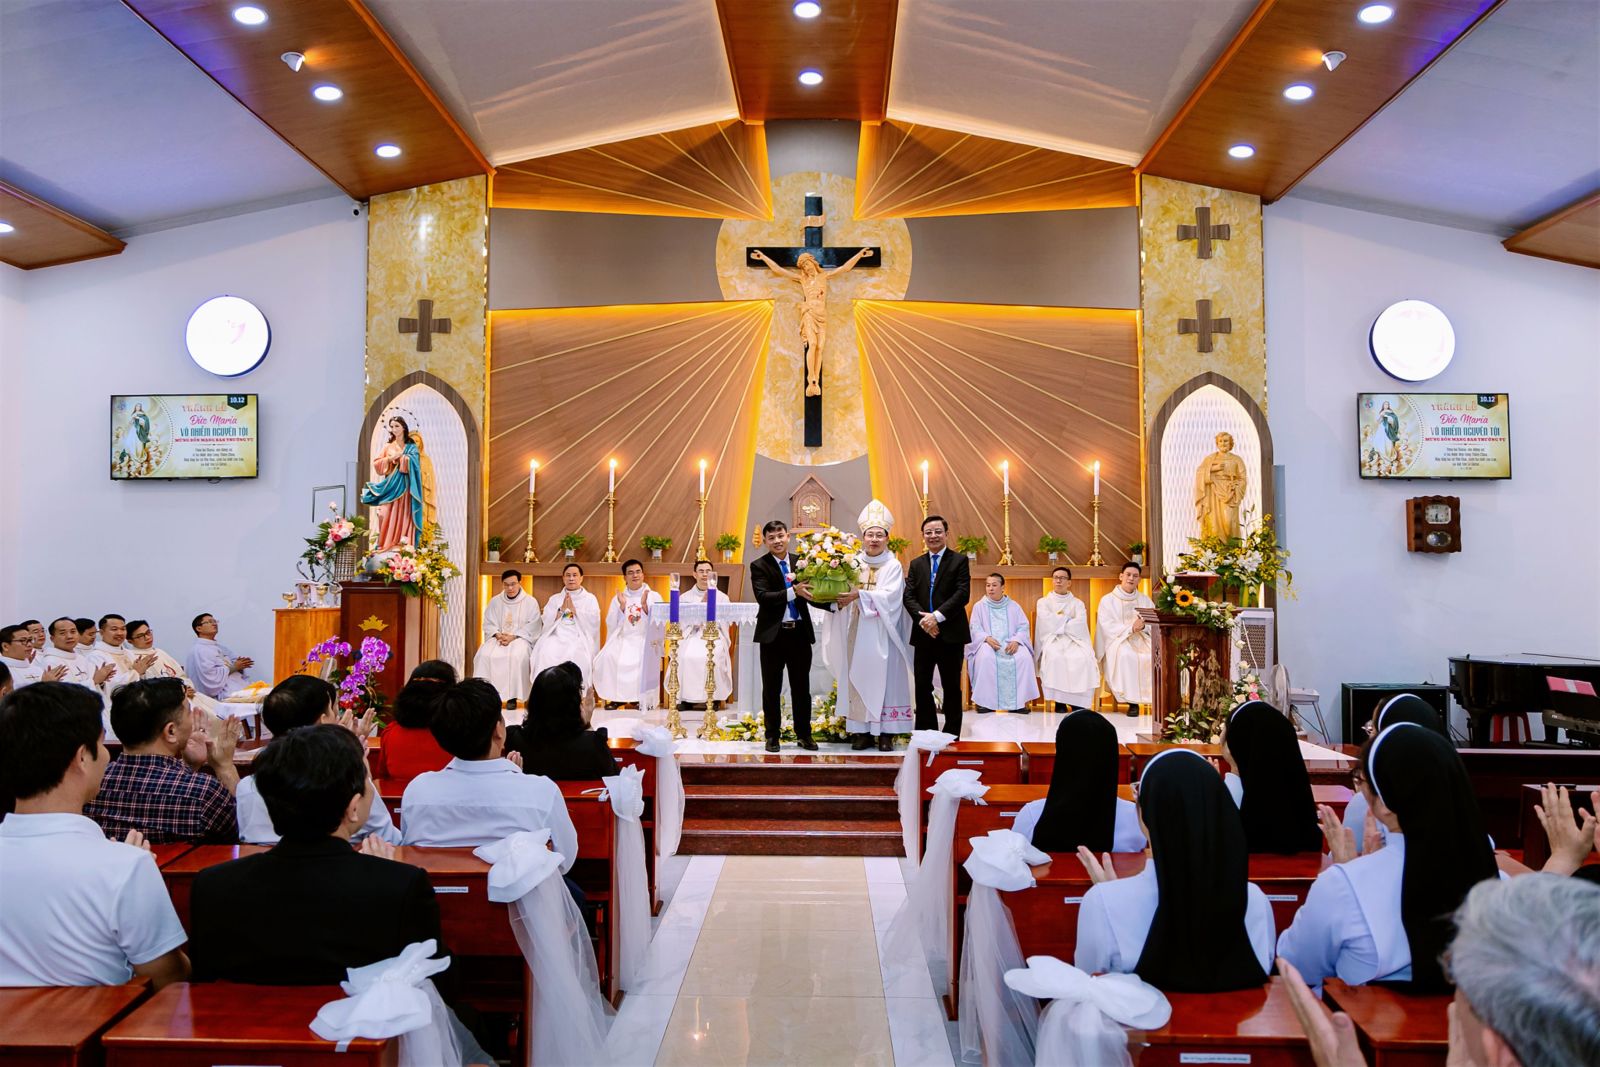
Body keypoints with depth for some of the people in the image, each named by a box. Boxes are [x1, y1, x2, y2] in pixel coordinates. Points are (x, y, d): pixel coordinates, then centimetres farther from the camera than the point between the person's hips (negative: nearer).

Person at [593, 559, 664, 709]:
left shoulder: (654, 597, 8)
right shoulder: (617, 599, 13)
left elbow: (657, 624, -4)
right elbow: (612, 625, 2)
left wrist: (645, 605, -17)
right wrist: (622, 606, -11)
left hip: (645, 640, -2)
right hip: (623, 640, 2)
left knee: (645, 658, -33)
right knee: (608, 656, -28)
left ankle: (644, 698, -15)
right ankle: (617, 697, -11)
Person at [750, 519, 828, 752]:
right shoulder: (759, 566, -4)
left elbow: (811, 595, 5)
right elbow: (763, 597, -17)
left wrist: (834, 603, -15)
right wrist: (793, 592, -28)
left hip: (800, 633, 2)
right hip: (773, 634, -2)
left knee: (801, 687, 10)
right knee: (772, 688, 7)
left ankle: (804, 734, 22)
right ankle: (772, 736, 19)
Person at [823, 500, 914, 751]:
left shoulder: (893, 565, 1)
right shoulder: (854, 563, 9)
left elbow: (890, 594, -13)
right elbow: (843, 590, 3)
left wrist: (859, 595, -22)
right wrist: (840, 598, -20)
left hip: (882, 632, -3)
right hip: (857, 631, 3)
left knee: (884, 678, -2)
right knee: (858, 677, 2)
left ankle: (886, 733, 3)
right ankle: (863, 731, 9)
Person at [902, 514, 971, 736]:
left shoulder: (959, 561, 2)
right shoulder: (916, 564, 14)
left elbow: (962, 593, -9)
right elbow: (909, 596, 4)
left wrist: (937, 616, -17)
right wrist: (922, 618, -13)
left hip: (950, 633, -3)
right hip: (923, 634, 4)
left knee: (951, 687, 4)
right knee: (922, 686, 5)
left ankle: (951, 735, 12)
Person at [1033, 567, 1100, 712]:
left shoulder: (1077, 603, 18)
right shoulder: (1043, 602, 15)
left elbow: (1081, 624, -2)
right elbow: (1047, 622, -5)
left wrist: (1058, 623, -4)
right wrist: (1068, 620, 0)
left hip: (1074, 640, 1)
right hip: (1051, 640, -1)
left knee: (1084, 658, -32)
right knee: (1055, 657, -36)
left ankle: (1077, 701, -26)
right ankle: (1059, 701, -29)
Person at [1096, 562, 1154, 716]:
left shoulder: (1145, 600, 18)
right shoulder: (1108, 600, 7)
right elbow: (1108, 628, -7)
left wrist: (1144, 625, -19)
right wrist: (1131, 628, -21)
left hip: (1142, 639, 3)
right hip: (1117, 640, -3)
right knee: (1126, 654, -36)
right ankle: (1132, 701, -30)